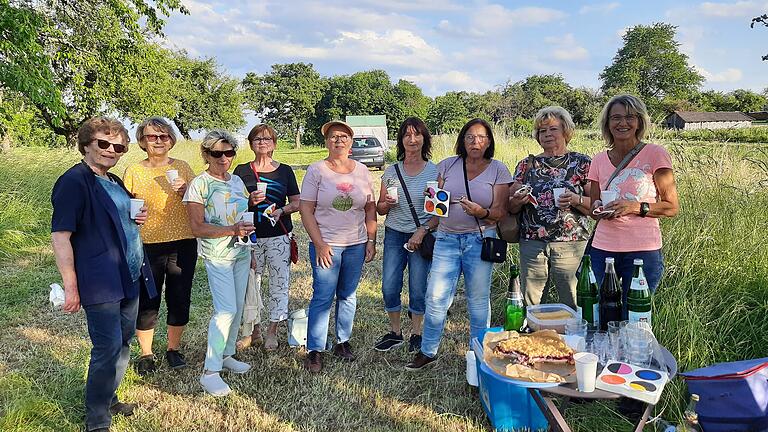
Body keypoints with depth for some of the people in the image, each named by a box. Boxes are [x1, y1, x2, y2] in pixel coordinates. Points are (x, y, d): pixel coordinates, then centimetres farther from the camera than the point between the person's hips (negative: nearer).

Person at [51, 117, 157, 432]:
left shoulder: (114, 182, 13)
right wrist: (70, 286, -19)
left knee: (123, 343, 17)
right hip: (100, 283, -9)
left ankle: (107, 398, 36)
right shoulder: (73, 181, -13)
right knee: (108, 347, -4)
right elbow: (60, 236, -16)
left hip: (129, 279, 9)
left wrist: (137, 218, 4)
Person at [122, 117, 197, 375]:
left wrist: (186, 191, -10)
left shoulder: (182, 167, 5)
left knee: (180, 300, 10)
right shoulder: (133, 172, 3)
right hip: (148, 246, -1)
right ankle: (146, 354, 26)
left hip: (183, 244, 1)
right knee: (146, 302, 7)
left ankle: (173, 350, 29)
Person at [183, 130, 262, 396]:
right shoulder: (199, 185, -11)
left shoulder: (237, 180, 8)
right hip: (217, 256, -7)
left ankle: (227, 355, 29)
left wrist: (251, 203, 1)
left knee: (237, 308, 12)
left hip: (241, 253, 7)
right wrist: (232, 230, -25)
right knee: (226, 310, -13)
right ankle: (210, 372, -4)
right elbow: (197, 228, -15)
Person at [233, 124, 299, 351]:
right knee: (249, 282, 4)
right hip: (250, 236, 0)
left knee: (279, 281, -1)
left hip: (279, 235, 0)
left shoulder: (285, 171, 7)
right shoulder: (242, 171, 6)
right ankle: (252, 329, 20)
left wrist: (282, 210, -12)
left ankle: (272, 330, 12)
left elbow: (297, 202, 7)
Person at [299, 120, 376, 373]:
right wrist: (319, 244, -12)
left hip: (356, 245, 4)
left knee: (348, 295, 13)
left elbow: (370, 209, 11)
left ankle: (343, 342, 27)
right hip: (326, 245, -3)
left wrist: (371, 241, 6)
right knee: (323, 298, -3)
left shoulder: (362, 171, 7)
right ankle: (314, 351, 9)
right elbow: (306, 210, -6)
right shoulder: (316, 170, -4)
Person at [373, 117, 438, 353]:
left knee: (418, 289, 4)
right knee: (389, 288, 3)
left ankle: (416, 334, 24)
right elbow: (379, 209, 10)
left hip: (422, 236, -3)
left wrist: (422, 232, -15)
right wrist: (387, 204, -12)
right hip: (394, 235, 3)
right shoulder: (391, 171, 5)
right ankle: (395, 332, 23)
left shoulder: (435, 171, -3)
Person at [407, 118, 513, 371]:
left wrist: (482, 212, -23)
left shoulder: (498, 170, 1)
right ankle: (428, 352, 18)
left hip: (480, 239, -1)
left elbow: (500, 212, -2)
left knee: (478, 300, 8)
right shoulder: (448, 165, 7)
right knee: (436, 298, 1)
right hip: (446, 238, 2)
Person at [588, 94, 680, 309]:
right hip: (602, 249, 3)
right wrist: (598, 208, -8)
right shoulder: (599, 160, 8)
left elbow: (672, 207, -2)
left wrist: (635, 207, -18)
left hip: (643, 251, -3)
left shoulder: (655, 154, -3)